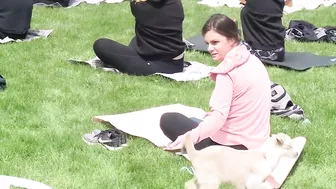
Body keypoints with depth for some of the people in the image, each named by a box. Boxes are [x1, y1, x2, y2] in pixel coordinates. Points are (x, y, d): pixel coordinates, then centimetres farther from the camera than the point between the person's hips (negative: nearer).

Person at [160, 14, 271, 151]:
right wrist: (213, 115, 21)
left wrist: (189, 138, -40)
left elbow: (219, 117, -29)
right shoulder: (253, 61, 6)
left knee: (168, 120, 4)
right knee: (195, 121, 34)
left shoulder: (227, 71, -20)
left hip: (234, 145, -9)